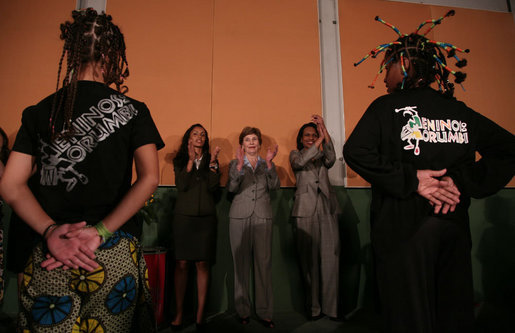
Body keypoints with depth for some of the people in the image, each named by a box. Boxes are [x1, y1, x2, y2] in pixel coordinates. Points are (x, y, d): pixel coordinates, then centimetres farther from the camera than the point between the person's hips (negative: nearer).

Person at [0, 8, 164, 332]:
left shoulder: (38, 113, 5)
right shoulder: (133, 111, -2)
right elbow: (149, 179, -14)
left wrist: (50, 231, -7)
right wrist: (100, 231, -13)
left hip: (50, 257, 2)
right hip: (116, 256, -2)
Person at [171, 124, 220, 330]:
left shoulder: (211, 160, 10)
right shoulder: (180, 161, 9)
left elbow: (213, 187, -2)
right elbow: (181, 185, -7)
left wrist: (212, 164, -10)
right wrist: (191, 160, -11)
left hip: (205, 217, 1)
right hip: (184, 216, 0)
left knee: (202, 265, 1)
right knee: (181, 264, 0)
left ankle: (200, 315, 10)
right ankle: (179, 313, 12)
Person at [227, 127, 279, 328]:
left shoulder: (267, 164, 14)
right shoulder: (235, 164, 10)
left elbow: (275, 186, -3)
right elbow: (231, 188, -5)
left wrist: (269, 163, -15)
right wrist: (240, 165, -18)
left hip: (262, 217, 1)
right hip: (240, 217, -1)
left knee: (264, 263, -1)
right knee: (241, 263, 2)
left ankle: (264, 312, 9)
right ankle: (243, 311, 14)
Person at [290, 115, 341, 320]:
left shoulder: (322, 156, 19)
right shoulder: (295, 154, 14)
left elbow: (331, 159, -4)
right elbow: (300, 162, -9)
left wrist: (324, 132, -16)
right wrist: (320, 141, -15)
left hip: (327, 208, 2)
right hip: (306, 210, -2)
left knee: (330, 257, -3)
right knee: (309, 258, -2)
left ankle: (330, 306, 6)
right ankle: (313, 307, 7)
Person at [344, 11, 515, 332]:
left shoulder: (388, 106, -6)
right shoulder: (460, 110, 8)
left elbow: (355, 151, -21)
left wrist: (411, 180, -14)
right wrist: (462, 182, 2)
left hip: (404, 226, -5)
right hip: (454, 226, 5)